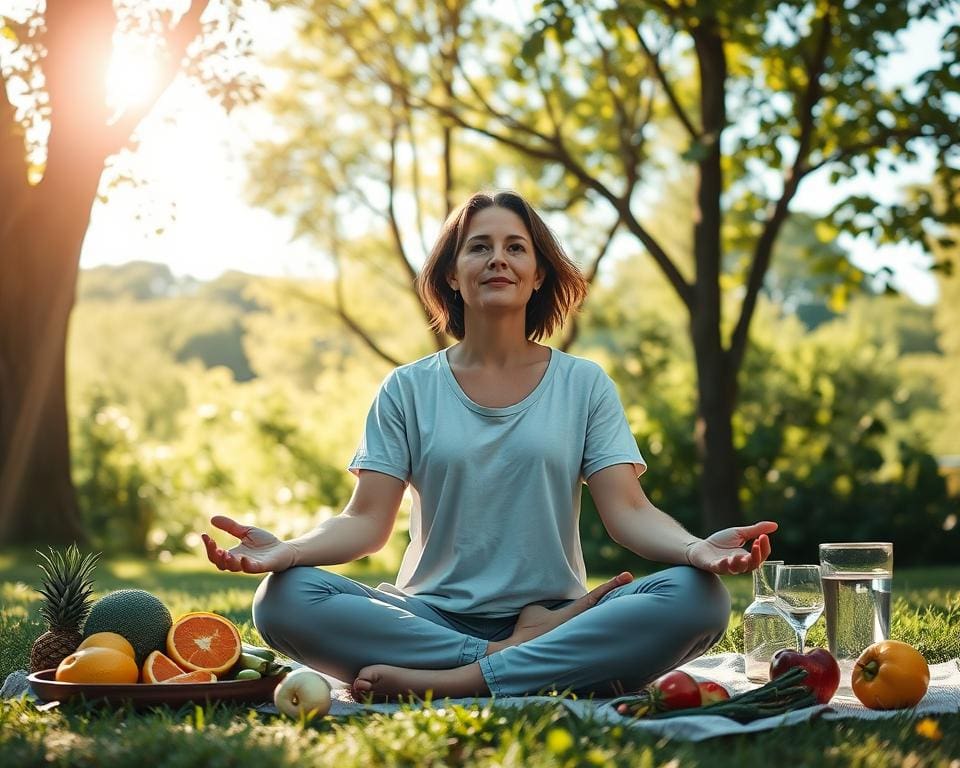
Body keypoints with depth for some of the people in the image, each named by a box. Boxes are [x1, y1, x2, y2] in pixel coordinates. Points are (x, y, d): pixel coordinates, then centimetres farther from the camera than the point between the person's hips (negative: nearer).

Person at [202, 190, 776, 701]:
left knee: (698, 598, -28)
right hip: (430, 616, 0)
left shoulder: (584, 385, 9)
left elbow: (628, 511, -1)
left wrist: (698, 549, -24)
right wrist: (288, 550, -21)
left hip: (555, 612, 0)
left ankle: (447, 681, -27)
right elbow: (368, 521, 1)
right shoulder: (409, 390, 9)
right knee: (285, 599, -27)